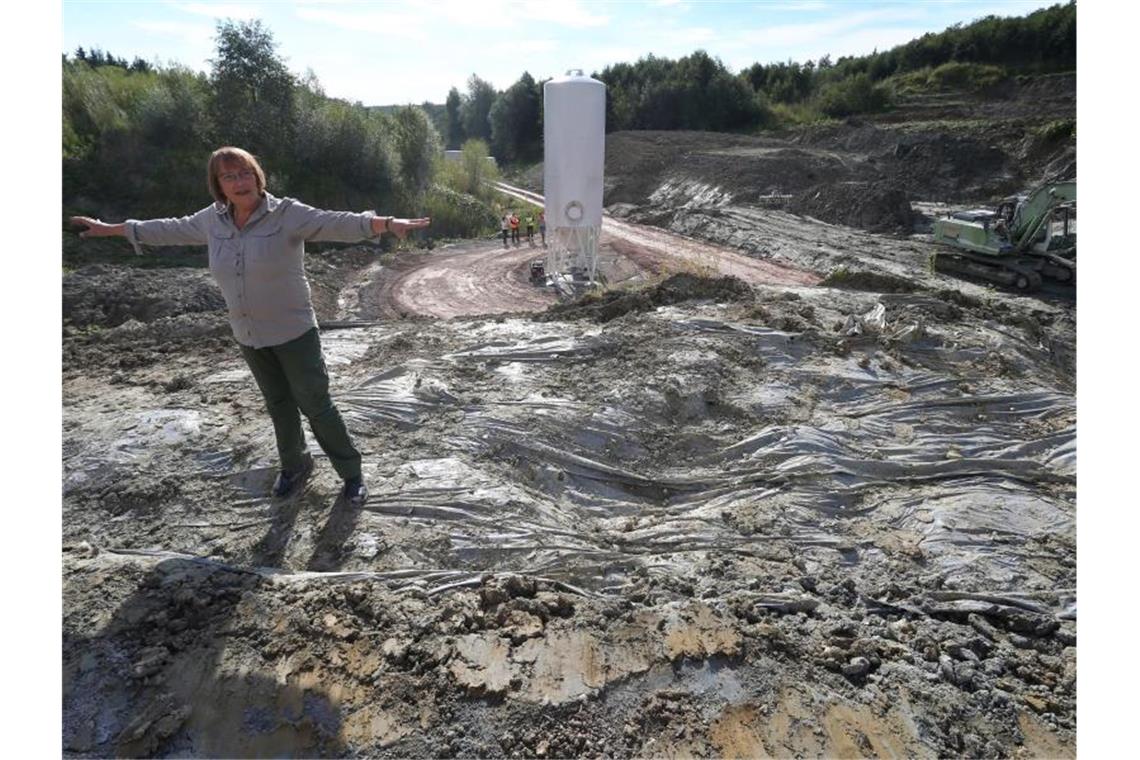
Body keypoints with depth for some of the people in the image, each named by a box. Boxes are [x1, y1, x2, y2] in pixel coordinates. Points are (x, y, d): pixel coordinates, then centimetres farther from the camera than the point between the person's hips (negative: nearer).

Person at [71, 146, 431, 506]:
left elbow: (337, 223, -31)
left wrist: (388, 223, -48)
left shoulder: (287, 214, -15)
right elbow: (171, 229, 19)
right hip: (249, 336, 5)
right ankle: (294, 466, 37)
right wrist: (110, 229, 30)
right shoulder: (213, 219, 1)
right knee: (278, 404, 18)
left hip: (294, 332, -5)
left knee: (315, 404, 0)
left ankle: (351, 473, 16)